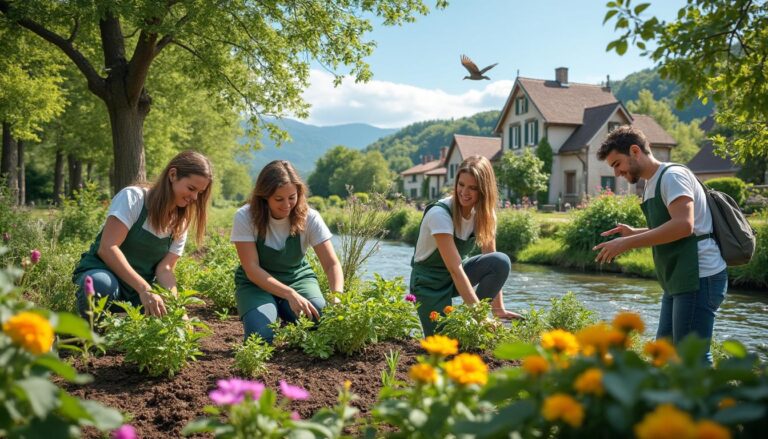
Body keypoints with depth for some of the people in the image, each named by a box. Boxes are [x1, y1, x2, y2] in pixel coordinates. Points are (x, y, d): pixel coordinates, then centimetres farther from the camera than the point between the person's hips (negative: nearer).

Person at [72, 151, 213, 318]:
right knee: (102, 284, -40)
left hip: (139, 290, 6)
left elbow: (165, 268, -3)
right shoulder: (134, 197, -14)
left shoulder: (181, 223, 4)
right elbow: (107, 248, -23)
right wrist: (144, 289, -33)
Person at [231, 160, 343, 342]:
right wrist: (291, 295, -37)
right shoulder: (245, 217, -21)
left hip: (297, 278, 1)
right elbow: (251, 269, -23)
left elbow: (332, 264, -17)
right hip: (257, 283, -1)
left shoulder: (309, 218, -18)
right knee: (261, 335, -28)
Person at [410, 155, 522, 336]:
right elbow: (455, 269, -32)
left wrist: (498, 308, -15)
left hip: (456, 276, 5)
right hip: (429, 281, -5)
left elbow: (494, 264, -8)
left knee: (502, 261, -22)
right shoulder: (440, 213, -27)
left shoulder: (484, 214, -8)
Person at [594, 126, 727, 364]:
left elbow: (683, 225, -27)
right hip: (679, 282, 10)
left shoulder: (672, 175, -12)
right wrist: (634, 233, 10)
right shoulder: (652, 185, 16)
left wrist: (628, 243, -24)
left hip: (699, 279, -10)